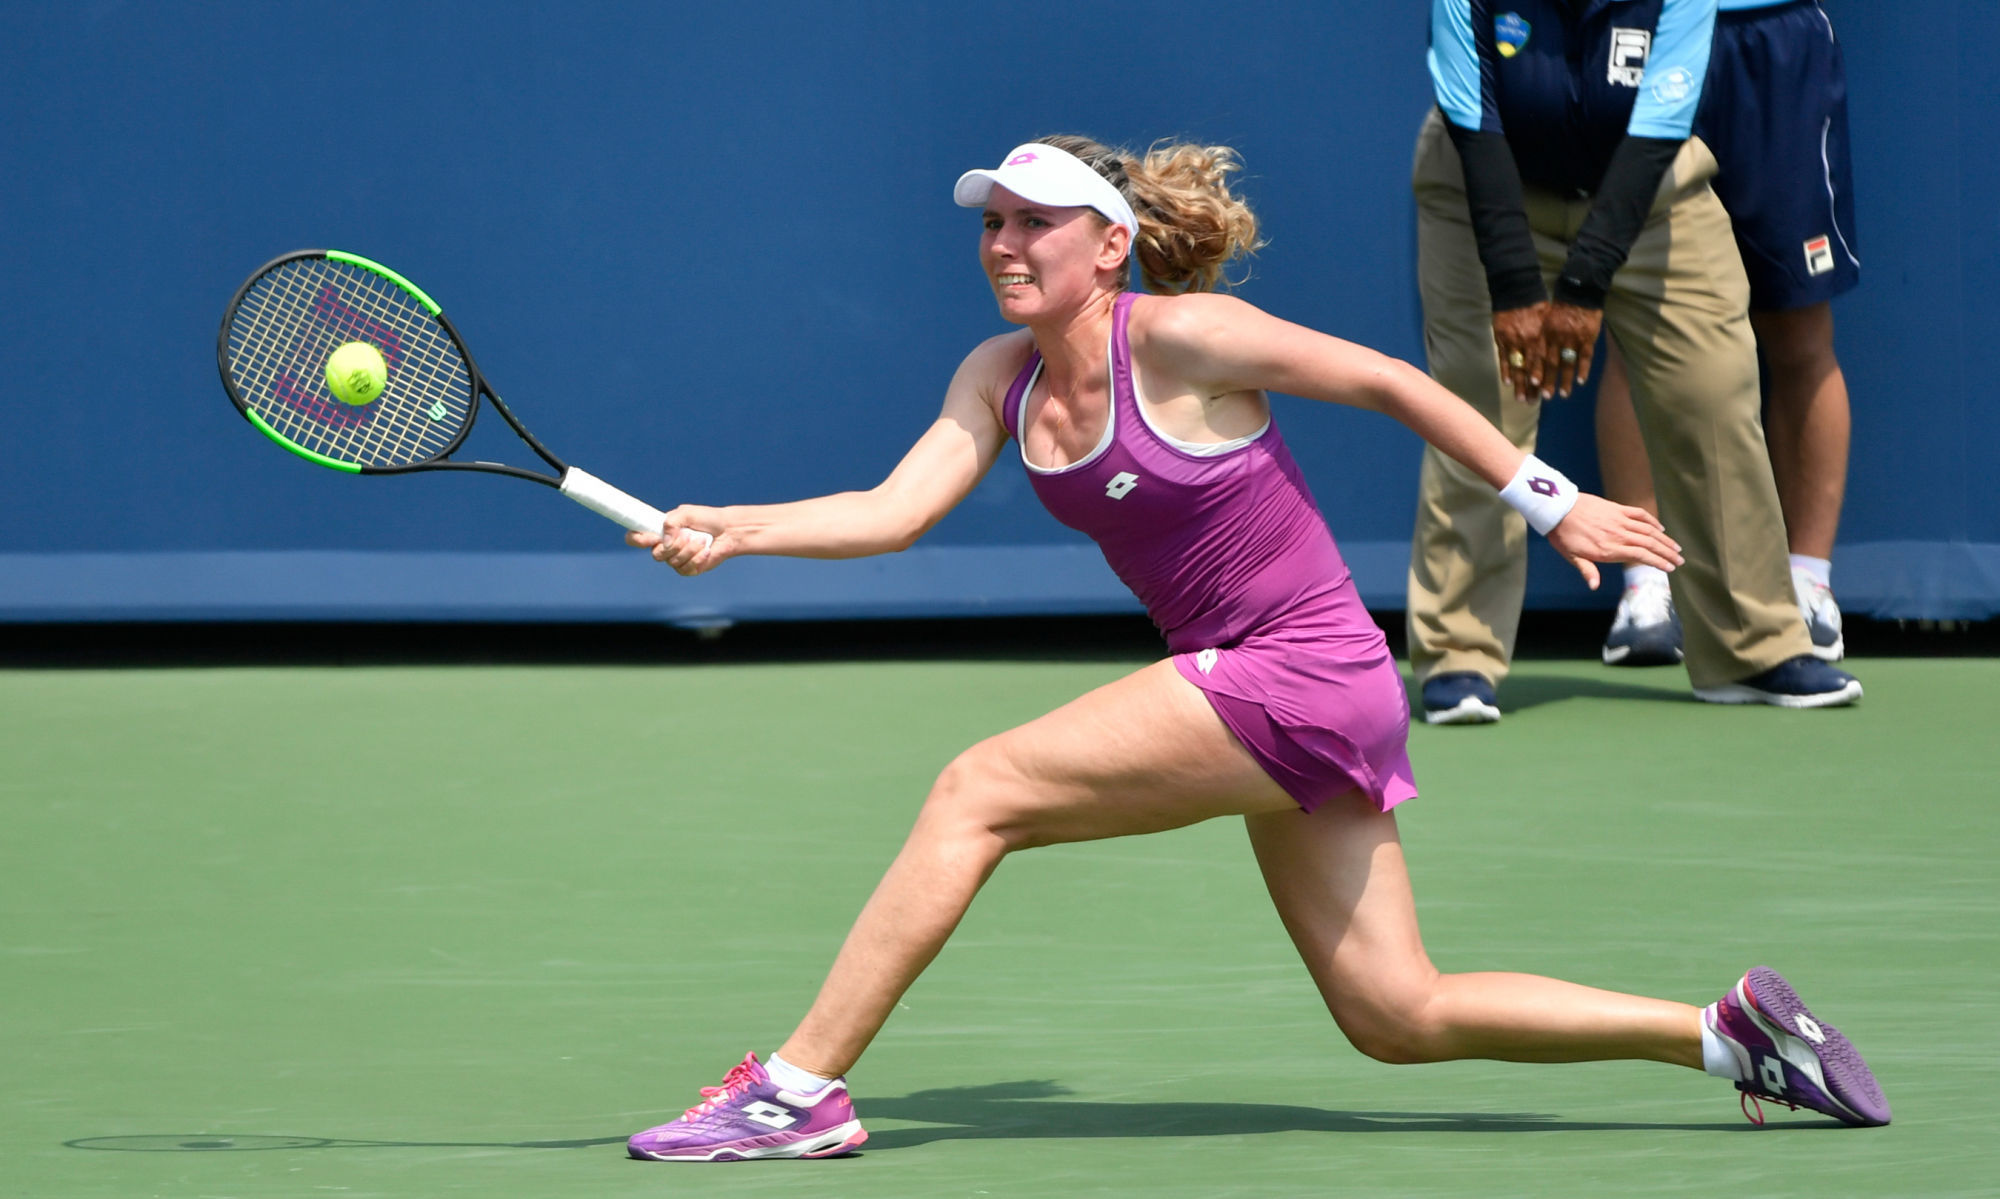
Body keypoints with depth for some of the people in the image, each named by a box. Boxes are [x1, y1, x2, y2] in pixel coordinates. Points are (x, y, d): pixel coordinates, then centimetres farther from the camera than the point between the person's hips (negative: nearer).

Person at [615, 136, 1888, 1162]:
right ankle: (1728, 1028, 20)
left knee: (980, 790, -15)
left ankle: (801, 1087, -11)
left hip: (1305, 680, -9)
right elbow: (895, 510, -4)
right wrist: (733, 530, -20)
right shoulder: (1002, 379, 6)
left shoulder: (1182, 338, -15)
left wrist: (1552, 503, -3)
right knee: (1401, 1017, 12)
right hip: (1240, 687, 9)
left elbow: (1389, 381, -7)